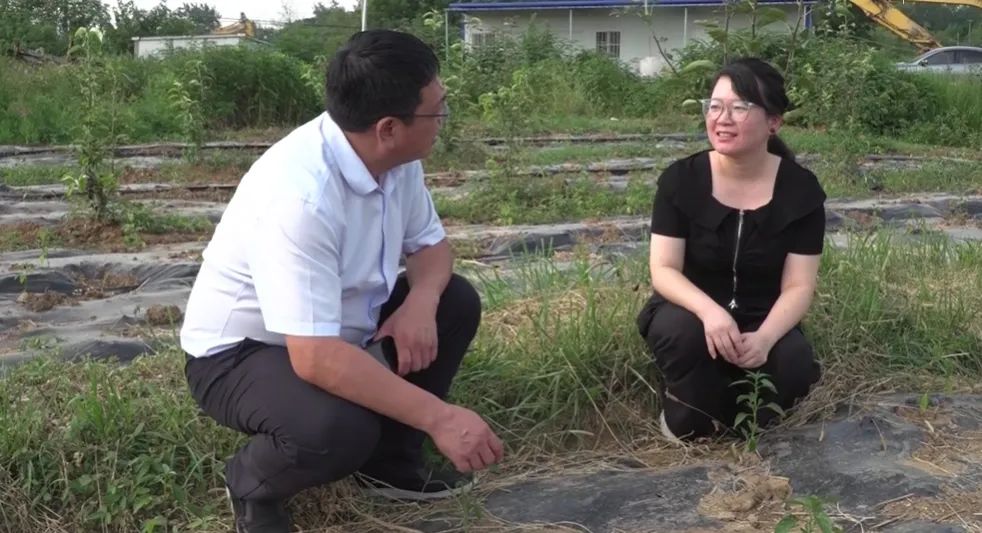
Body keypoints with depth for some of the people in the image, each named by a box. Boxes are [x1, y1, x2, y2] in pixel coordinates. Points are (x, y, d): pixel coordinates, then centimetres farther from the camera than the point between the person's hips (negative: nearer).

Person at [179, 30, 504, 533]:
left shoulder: (394, 155, -12)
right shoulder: (299, 197, -36)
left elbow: (431, 245, 4)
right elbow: (316, 358, -39)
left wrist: (422, 301, -19)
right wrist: (438, 417, -36)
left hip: (337, 326, 8)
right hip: (241, 353, -8)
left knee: (456, 301, -3)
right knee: (339, 427, -34)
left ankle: (390, 458, 11)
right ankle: (252, 484, 1)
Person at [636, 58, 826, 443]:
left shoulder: (801, 190, -9)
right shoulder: (681, 179, -11)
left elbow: (798, 287, -11)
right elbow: (664, 270, -14)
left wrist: (764, 337, -32)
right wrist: (709, 311, -36)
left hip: (761, 321, 1)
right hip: (693, 312, -1)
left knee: (795, 367, -30)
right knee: (683, 332, -36)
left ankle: (734, 416, 3)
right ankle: (686, 422, -6)